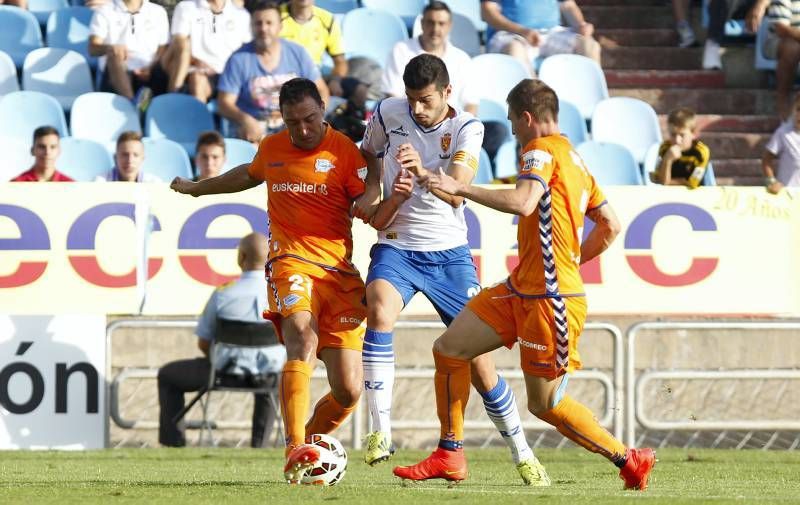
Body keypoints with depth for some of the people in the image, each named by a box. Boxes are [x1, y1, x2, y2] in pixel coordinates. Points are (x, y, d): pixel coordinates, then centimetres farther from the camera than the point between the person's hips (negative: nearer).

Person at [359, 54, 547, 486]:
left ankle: (522, 455, 18)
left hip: (449, 254, 0)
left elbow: (456, 193, -21)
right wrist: (390, 198, -2)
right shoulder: (387, 114, -2)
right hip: (396, 247, 0)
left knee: (479, 362, 0)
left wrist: (422, 171, -42)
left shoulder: (467, 129, -7)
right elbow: (367, 159, 18)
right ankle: (381, 431, -30)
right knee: (380, 311, -33)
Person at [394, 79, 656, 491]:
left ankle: (629, 460, 12)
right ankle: (449, 455, 10)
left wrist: (460, 188, -25)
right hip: (521, 289, 10)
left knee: (545, 404, 0)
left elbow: (523, 202, -30)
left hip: (551, 299, -10)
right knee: (448, 350, 6)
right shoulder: (574, 161, 17)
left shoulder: (543, 149, -11)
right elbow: (610, 226, 22)